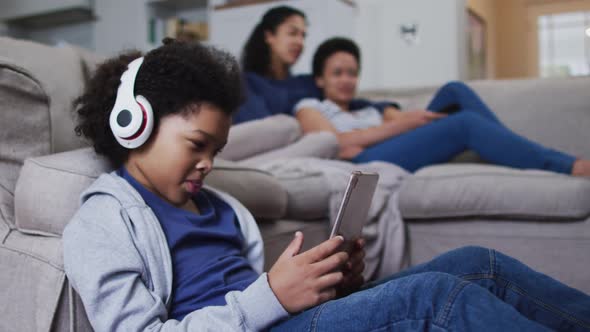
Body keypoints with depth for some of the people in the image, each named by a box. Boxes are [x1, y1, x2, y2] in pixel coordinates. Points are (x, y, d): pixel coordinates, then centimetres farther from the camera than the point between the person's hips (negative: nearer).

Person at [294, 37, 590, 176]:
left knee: (454, 92, -8)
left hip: (408, 157, 7)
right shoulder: (309, 107, 18)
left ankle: (518, 156, -18)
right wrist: (402, 122, -8)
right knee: (464, 123, -23)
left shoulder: (370, 110, 36)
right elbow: (336, 143, -4)